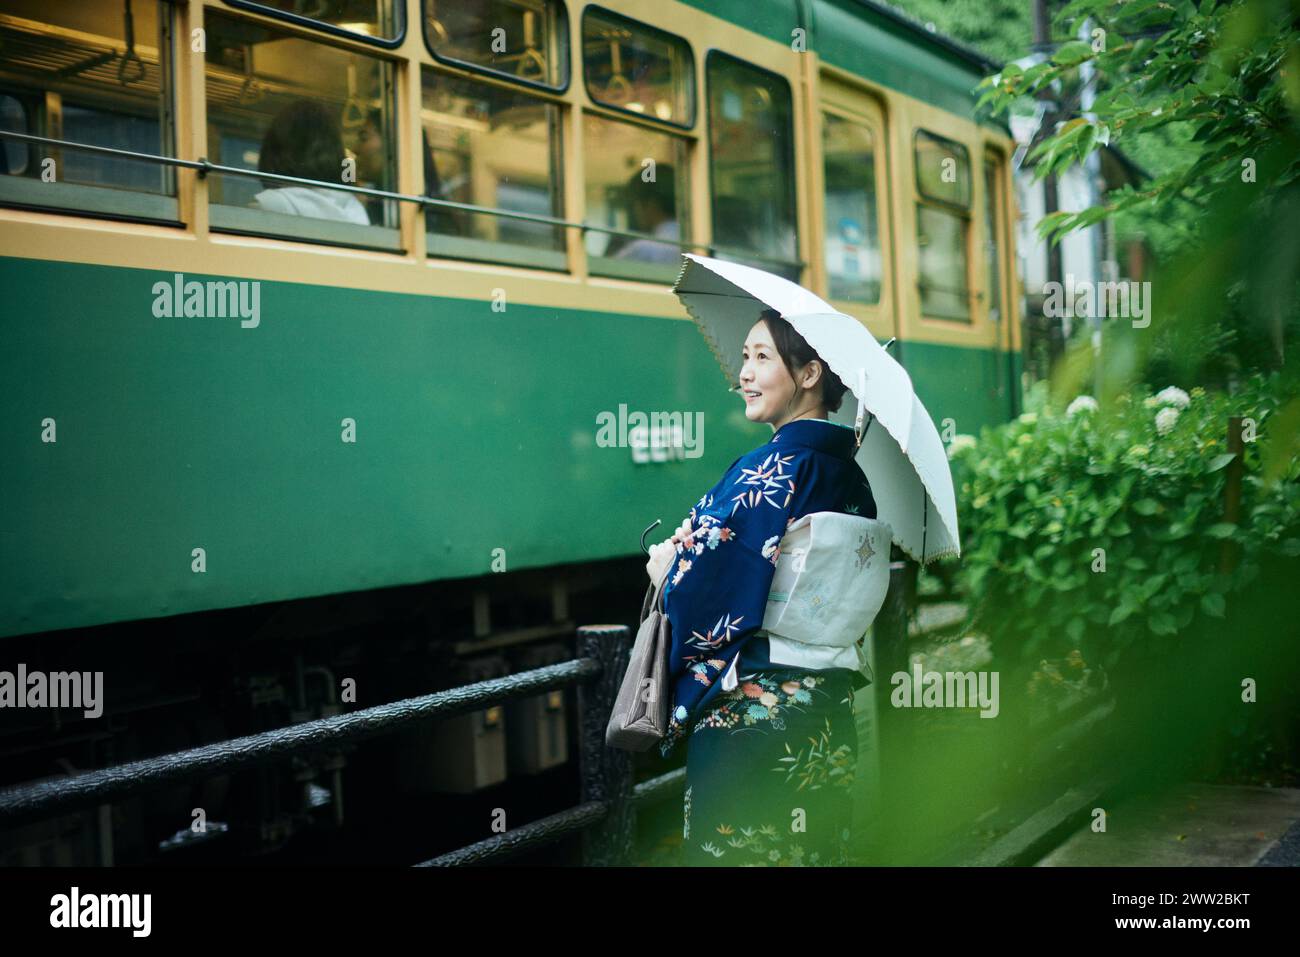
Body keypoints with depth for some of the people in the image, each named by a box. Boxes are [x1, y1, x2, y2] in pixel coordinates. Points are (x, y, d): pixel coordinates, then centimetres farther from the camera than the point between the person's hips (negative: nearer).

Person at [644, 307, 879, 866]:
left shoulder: (772, 471, -17)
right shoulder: (851, 475, 7)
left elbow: (712, 593, -22)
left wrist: (668, 566, 0)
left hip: (747, 717, -8)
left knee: (731, 850, 4)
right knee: (816, 847, 17)